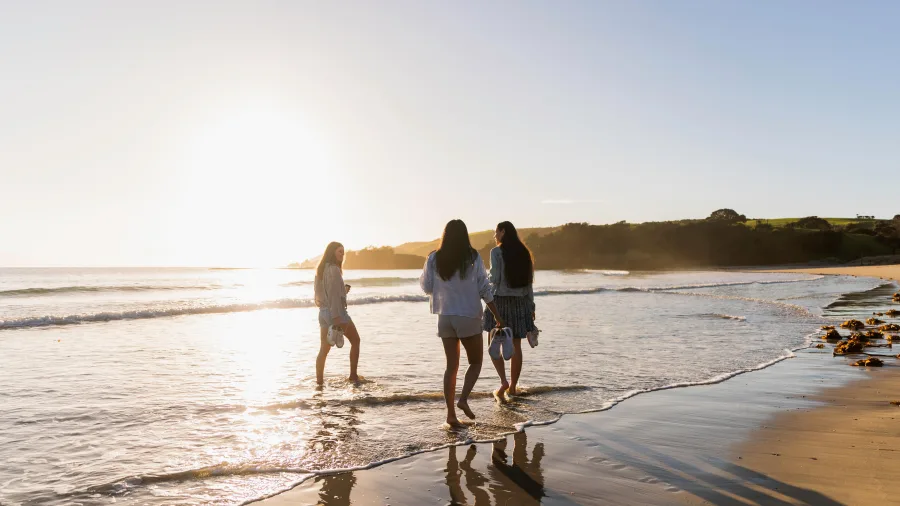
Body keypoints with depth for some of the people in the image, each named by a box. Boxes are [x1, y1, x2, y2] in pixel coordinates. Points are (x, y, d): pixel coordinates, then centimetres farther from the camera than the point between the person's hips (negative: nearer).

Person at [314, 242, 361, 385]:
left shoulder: (321, 269, 12)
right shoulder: (334, 269, -13)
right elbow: (334, 295, -19)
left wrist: (343, 289, 15)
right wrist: (336, 316, -22)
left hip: (323, 312, 7)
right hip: (336, 311, -7)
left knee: (324, 349, 8)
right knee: (355, 341, 10)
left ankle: (319, 380, 6)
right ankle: (353, 375, 10)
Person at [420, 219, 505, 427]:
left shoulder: (434, 259, -1)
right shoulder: (473, 257, -7)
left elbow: (427, 287, 7)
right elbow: (484, 289, -6)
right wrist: (497, 316, 1)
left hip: (445, 317, 3)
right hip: (469, 317, -3)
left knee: (451, 366, 10)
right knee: (475, 362, 13)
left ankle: (451, 413, 8)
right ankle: (463, 399, -7)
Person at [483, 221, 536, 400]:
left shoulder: (497, 252, -8)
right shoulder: (523, 252, 8)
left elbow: (495, 279, -16)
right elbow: (529, 281, 9)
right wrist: (531, 306, 13)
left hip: (500, 301, -5)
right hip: (520, 302, 5)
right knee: (516, 346, 10)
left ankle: (504, 382, -10)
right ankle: (512, 387, 16)